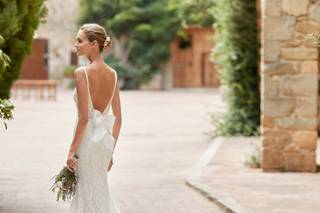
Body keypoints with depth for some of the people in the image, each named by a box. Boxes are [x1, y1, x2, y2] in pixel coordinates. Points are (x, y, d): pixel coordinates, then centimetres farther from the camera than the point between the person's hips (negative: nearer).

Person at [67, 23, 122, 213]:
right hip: (104, 140, 7)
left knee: (91, 197, 3)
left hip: (87, 139, -6)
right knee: (99, 192, 20)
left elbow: (84, 117, -18)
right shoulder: (112, 74, 5)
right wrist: (110, 151, 16)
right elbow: (118, 118, 8)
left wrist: (72, 151, -12)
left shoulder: (82, 73, -15)